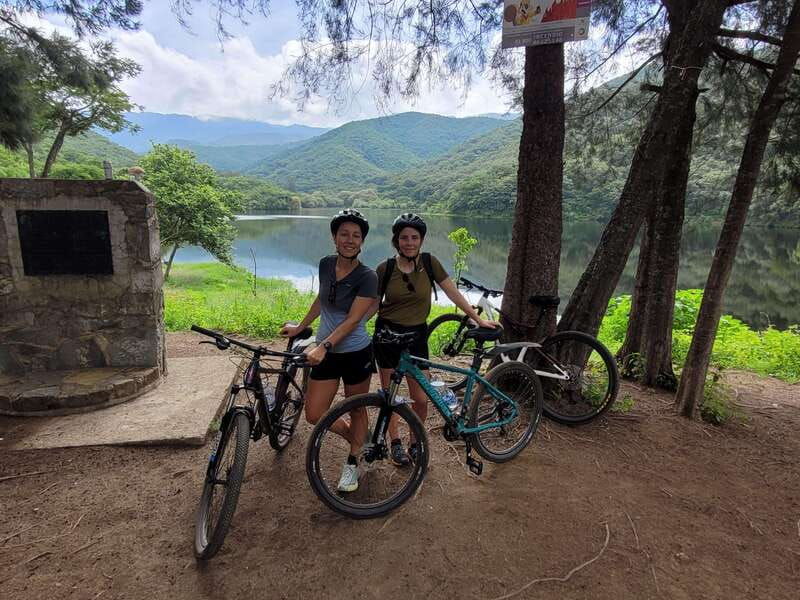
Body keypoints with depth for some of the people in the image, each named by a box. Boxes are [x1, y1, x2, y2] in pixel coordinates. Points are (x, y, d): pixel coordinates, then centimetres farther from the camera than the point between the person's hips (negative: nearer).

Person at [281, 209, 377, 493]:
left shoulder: (367, 277, -17)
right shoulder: (326, 265, -1)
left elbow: (352, 320, -23)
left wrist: (325, 345, -34)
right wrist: (300, 327, 22)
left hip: (356, 353, -5)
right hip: (325, 353, 5)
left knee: (356, 409, 13)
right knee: (315, 415, 6)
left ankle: (352, 463, 36)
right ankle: (358, 440, 33)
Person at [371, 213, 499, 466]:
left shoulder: (429, 262, -5)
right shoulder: (385, 268, -5)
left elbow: (453, 293, -1)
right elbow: (374, 304, 3)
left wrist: (478, 319, -3)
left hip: (416, 334, 0)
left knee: (421, 399, 0)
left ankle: (415, 443, 25)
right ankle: (395, 442, 30)